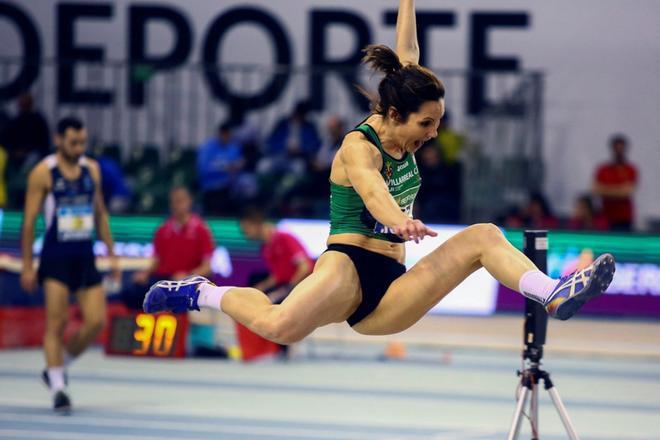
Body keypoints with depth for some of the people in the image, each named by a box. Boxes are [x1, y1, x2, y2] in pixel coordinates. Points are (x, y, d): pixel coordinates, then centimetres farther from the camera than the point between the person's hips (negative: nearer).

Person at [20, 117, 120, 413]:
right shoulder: (43, 173, -6)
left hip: (85, 257, 5)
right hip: (56, 257, -5)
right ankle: (58, 388, -3)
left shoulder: (92, 170, 9)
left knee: (97, 321, -2)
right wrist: (27, 266, -7)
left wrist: (111, 254, 12)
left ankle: (57, 369, 18)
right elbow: (29, 220, -4)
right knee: (56, 322, -10)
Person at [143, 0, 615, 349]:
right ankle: (202, 293, -9)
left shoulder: (400, 138, 12)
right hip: (350, 267, -8)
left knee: (484, 236, -8)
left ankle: (556, 296, -27)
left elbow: (408, 54, 19)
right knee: (280, 326, -37)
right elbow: (371, 189, -35)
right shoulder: (359, 147, -11)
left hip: (389, 292, 8)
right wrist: (400, 221, -56)